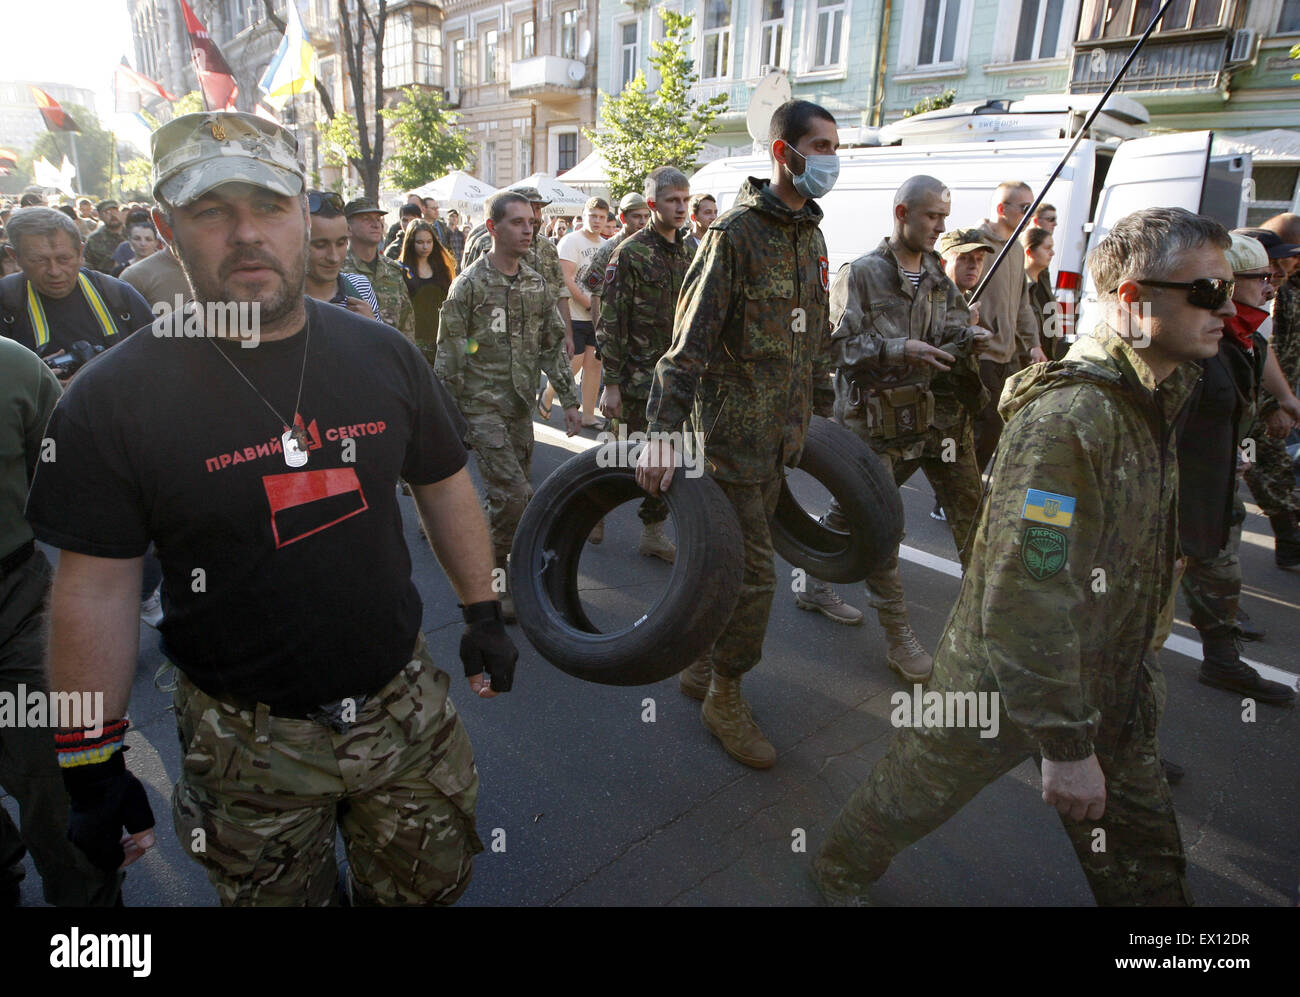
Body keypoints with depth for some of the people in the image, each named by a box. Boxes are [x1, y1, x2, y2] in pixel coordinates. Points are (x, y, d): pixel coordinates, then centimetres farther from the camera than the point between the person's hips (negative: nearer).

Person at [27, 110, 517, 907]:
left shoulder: (384, 356, -4)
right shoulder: (113, 398, -12)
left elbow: (443, 485, 6)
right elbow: (95, 591, -9)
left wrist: (484, 615, 7)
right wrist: (93, 767, -5)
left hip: (408, 706, 3)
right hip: (248, 745, -2)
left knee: (432, 885, 21)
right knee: (277, 892, 21)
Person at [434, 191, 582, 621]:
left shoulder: (536, 284, 10)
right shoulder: (470, 283, -7)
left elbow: (553, 345, 15)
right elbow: (448, 356, -7)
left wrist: (569, 399, 9)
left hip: (521, 405, 6)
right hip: (482, 404, -6)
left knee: (506, 496, 11)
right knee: (514, 495, -14)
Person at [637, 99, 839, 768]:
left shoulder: (811, 236, 14)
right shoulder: (736, 233, -12)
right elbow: (691, 337, -20)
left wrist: (824, 414, 23)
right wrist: (661, 431, -28)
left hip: (785, 431, 8)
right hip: (736, 428, -8)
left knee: (739, 556, 16)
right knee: (754, 572, -4)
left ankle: (704, 663, 34)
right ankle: (725, 699, 15)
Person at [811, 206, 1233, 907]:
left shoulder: (1155, 398, 3)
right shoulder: (1067, 418, -29)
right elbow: (1027, 600, -32)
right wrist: (1066, 746, -26)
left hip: (1106, 685, 8)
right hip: (1006, 685, -8)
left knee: (1145, 862, 20)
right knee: (915, 791, 15)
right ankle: (840, 873, 43)